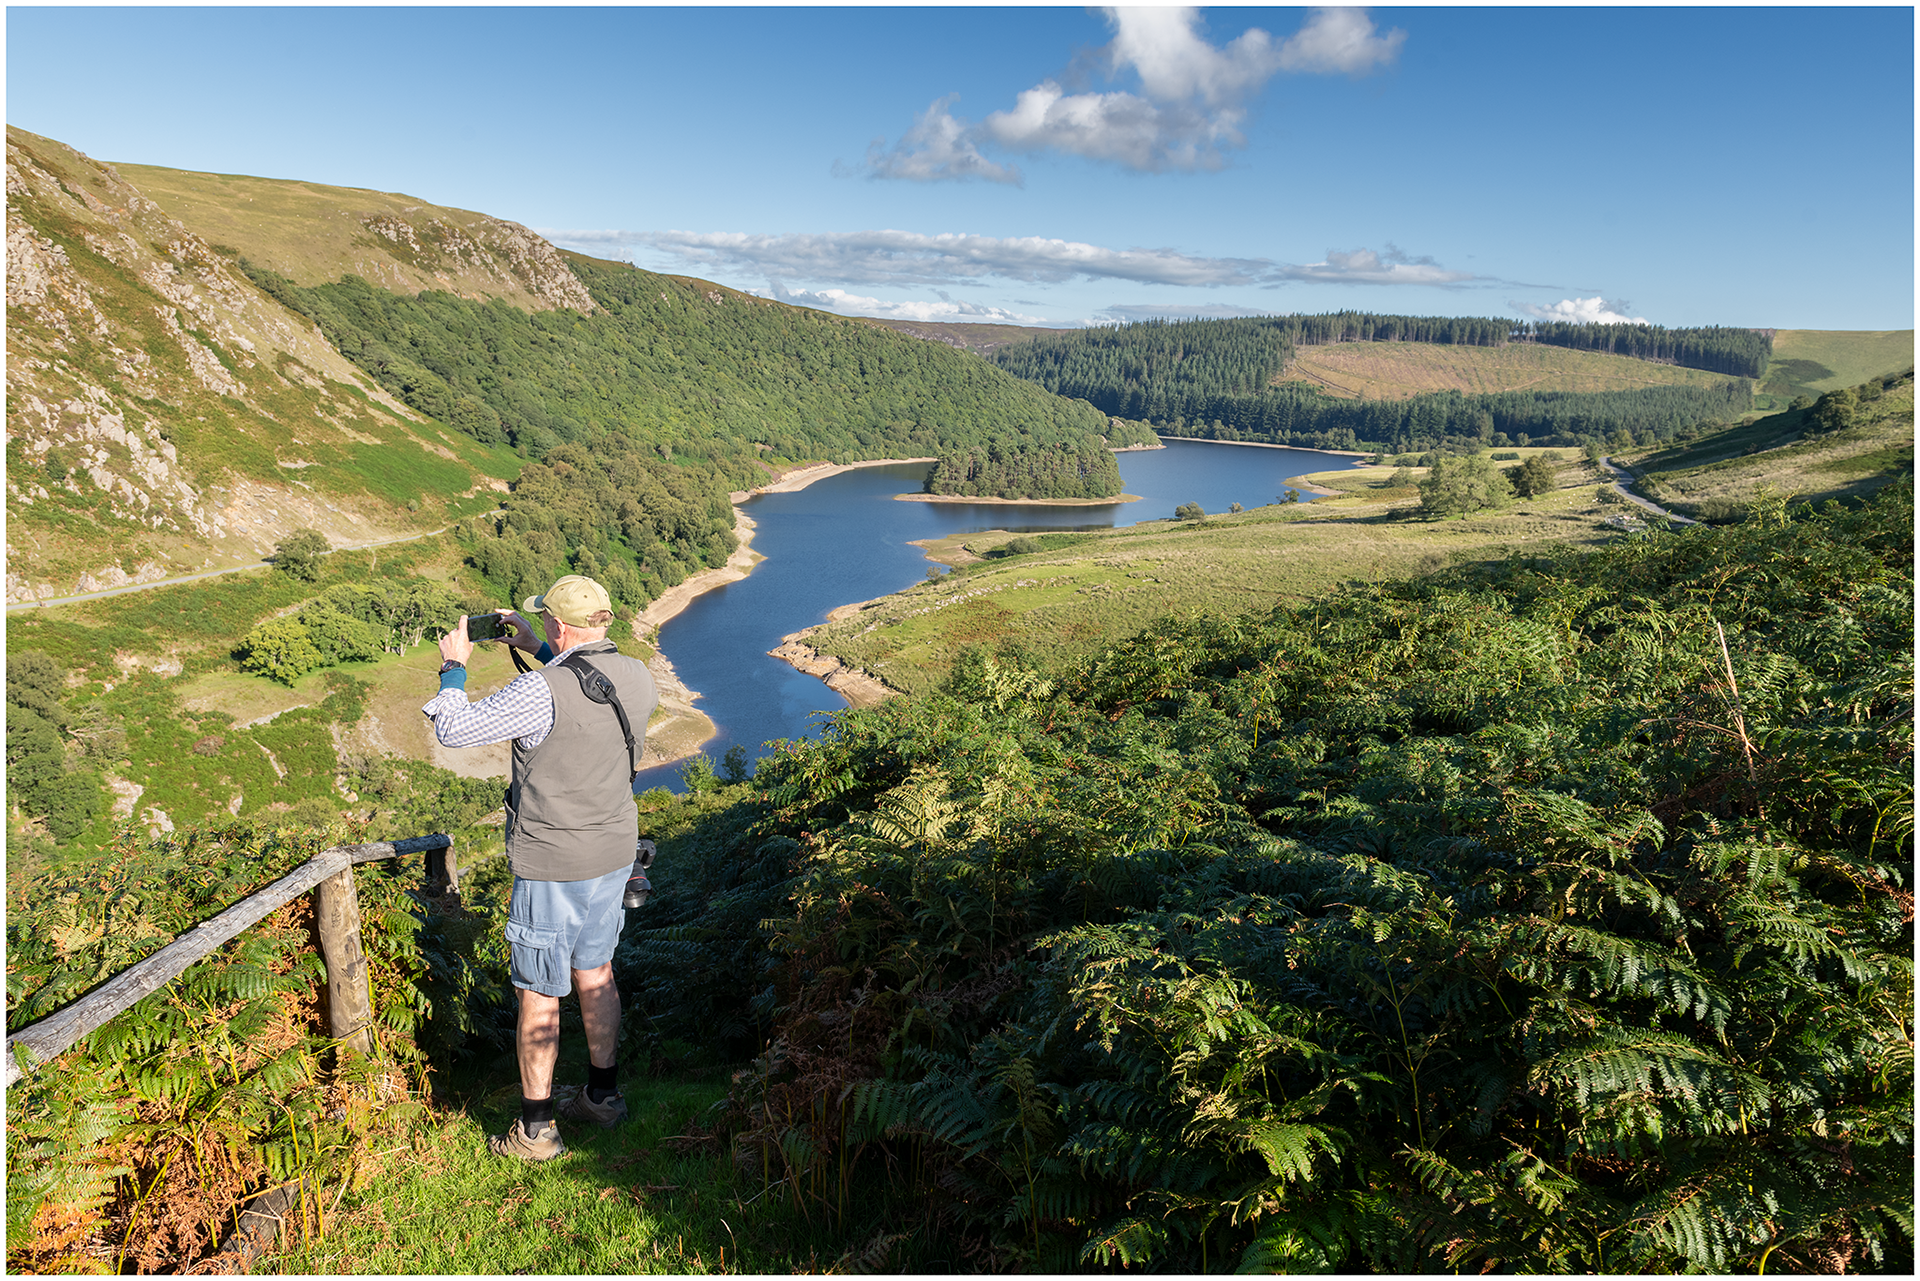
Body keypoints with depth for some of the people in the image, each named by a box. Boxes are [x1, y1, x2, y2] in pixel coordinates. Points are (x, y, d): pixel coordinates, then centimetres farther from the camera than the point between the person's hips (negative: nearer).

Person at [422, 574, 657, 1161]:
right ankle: (602, 1096, 36)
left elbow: (453, 728, -17)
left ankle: (535, 1129, 21)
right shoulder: (637, 679, -3)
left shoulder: (543, 691, -25)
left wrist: (453, 666, -1)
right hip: (614, 853, 7)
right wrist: (540, 653, 21)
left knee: (540, 994, 8)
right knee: (595, 973, 22)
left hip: (553, 865, -7)